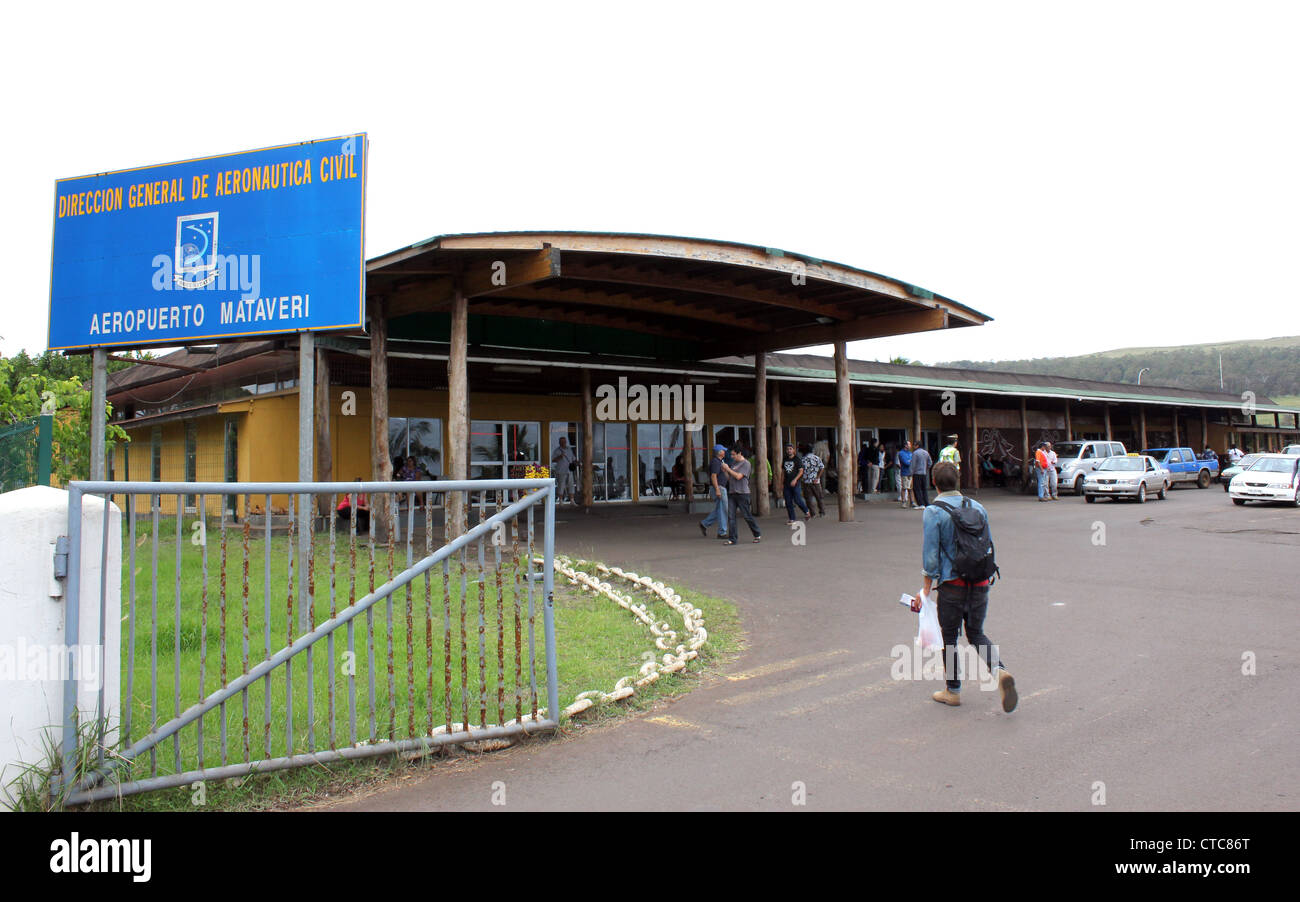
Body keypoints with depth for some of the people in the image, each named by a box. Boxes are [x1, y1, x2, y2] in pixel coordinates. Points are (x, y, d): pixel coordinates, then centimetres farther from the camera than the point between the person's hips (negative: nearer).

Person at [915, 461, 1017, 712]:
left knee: (948, 636, 10)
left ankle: (953, 691, 20)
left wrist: (926, 589, -5)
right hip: (980, 582, 5)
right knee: (976, 632, 18)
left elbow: (930, 556, -11)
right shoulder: (977, 507, 6)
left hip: (952, 583, -5)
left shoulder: (933, 512, -10)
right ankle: (1000, 671, -6)